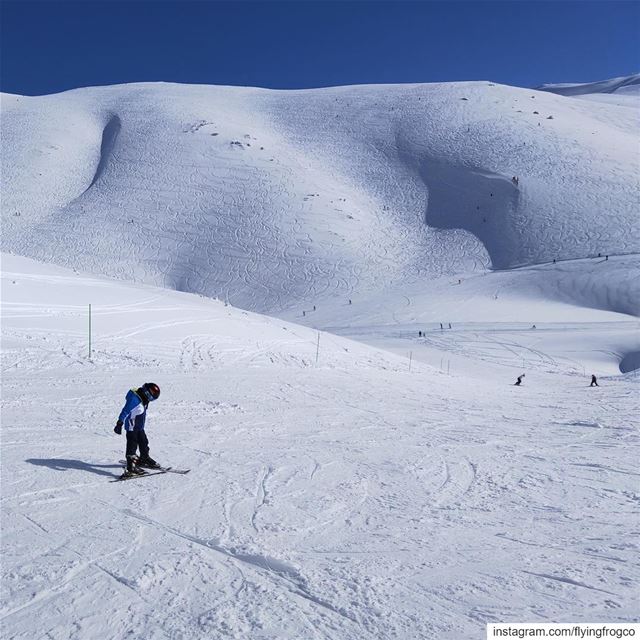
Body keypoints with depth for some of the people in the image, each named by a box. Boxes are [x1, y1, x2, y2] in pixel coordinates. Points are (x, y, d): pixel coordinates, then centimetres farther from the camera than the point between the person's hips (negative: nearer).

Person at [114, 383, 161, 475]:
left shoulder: (144, 399, 6)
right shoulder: (134, 399, -23)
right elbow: (125, 411, -24)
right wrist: (119, 423, -24)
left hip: (140, 427, 9)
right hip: (132, 427, -9)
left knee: (144, 443, 20)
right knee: (132, 446, -8)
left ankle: (144, 459, 38)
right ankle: (131, 467, -6)